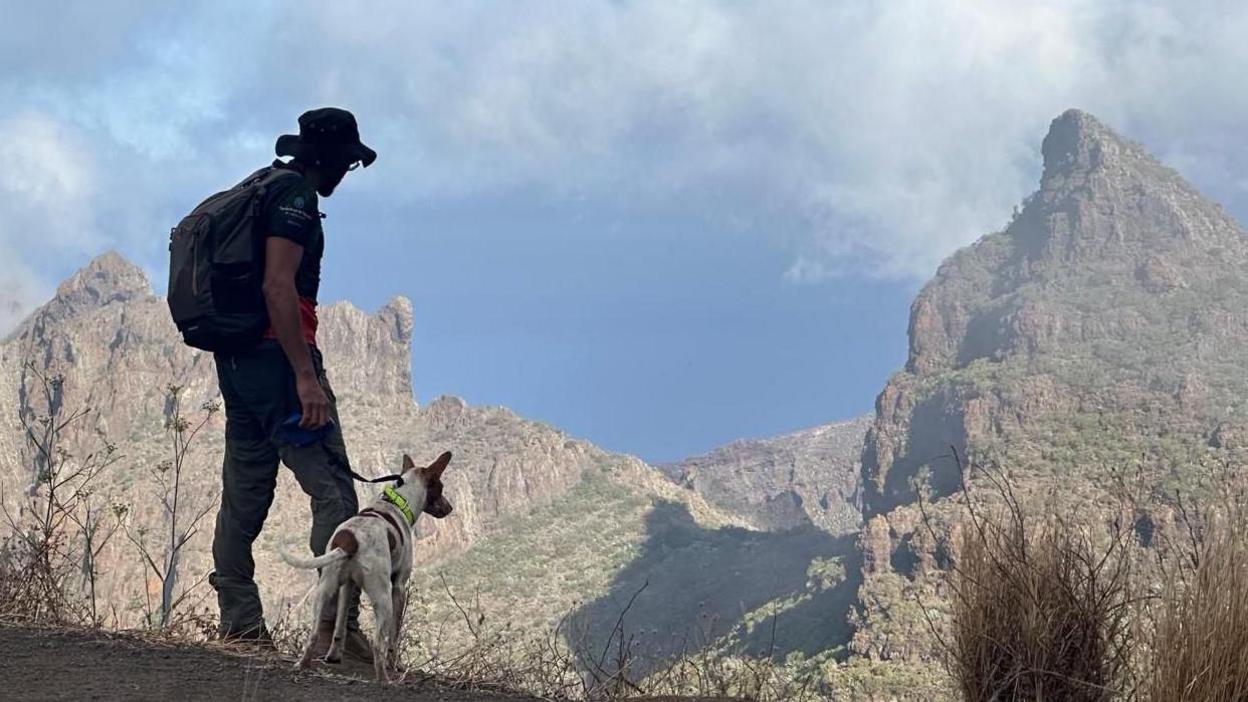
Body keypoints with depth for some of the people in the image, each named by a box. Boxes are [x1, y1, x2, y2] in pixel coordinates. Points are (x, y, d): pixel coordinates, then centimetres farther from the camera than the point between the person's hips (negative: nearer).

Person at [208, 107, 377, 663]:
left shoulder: (258, 192, 22)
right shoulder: (294, 194, -8)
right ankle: (338, 625, -21)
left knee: (245, 495, 10)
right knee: (334, 490, -13)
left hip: (235, 361, 10)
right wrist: (305, 374, -23)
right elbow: (278, 286, -19)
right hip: (275, 354, -10)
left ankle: (239, 627, 11)